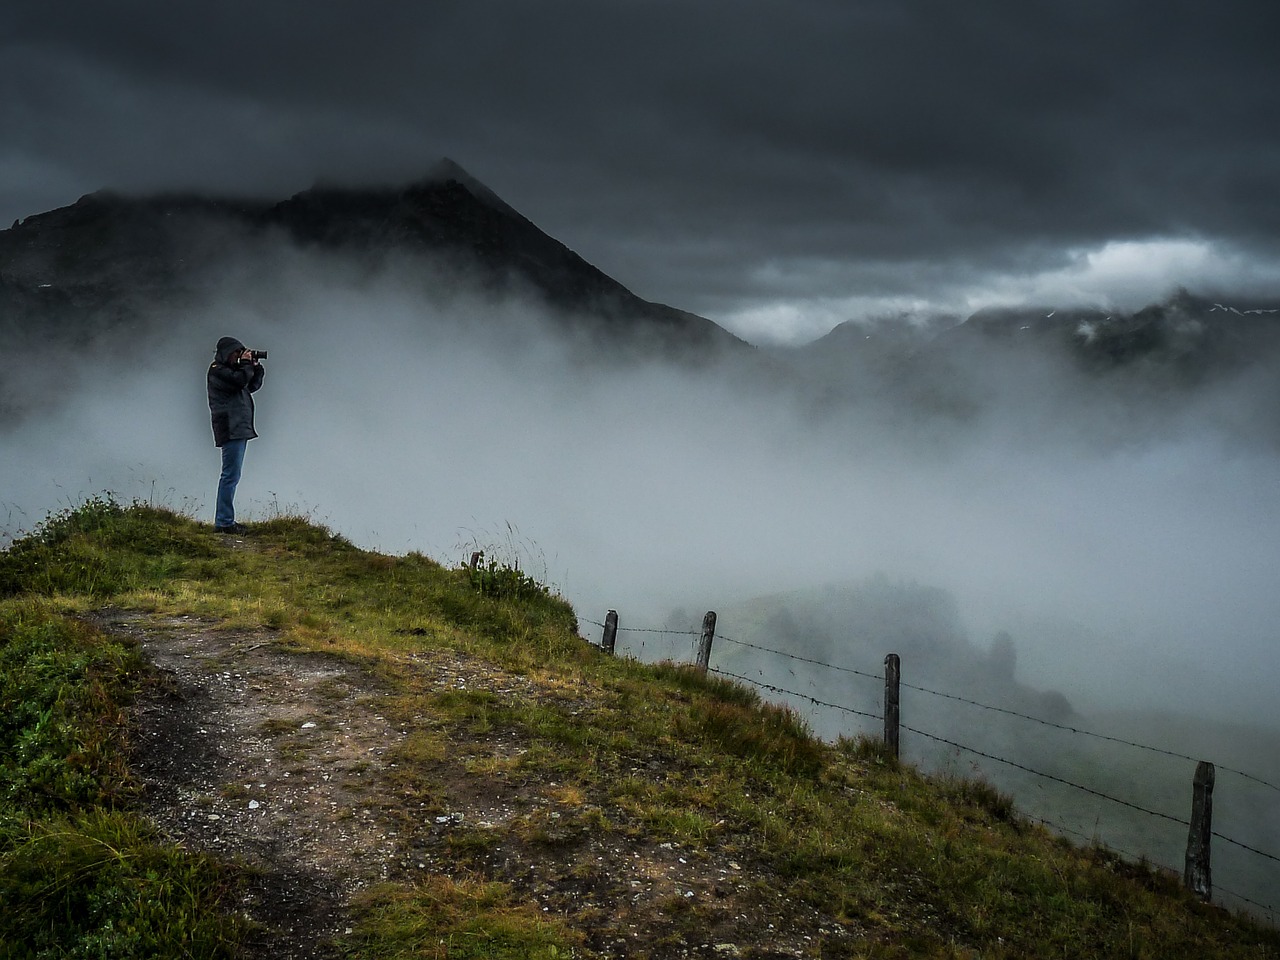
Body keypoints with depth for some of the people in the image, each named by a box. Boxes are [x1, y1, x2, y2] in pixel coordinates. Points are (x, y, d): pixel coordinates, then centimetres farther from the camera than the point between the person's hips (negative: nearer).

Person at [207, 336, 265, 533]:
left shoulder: (231, 369, 22)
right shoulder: (217, 370, -7)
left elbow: (252, 386, 23)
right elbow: (239, 381, -22)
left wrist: (256, 368, 10)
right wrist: (246, 364, -7)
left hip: (239, 428, 11)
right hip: (231, 429, -11)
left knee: (230, 475, 12)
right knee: (231, 475, -12)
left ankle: (223, 520, 17)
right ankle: (224, 522, -12)